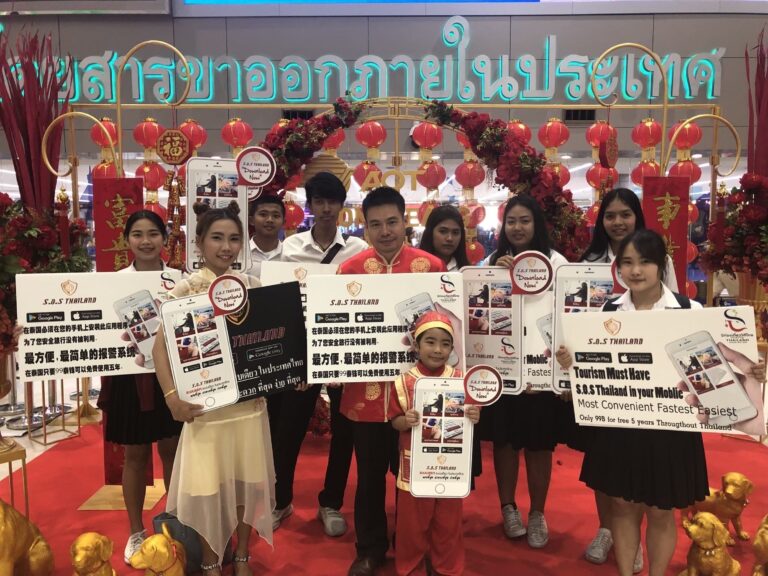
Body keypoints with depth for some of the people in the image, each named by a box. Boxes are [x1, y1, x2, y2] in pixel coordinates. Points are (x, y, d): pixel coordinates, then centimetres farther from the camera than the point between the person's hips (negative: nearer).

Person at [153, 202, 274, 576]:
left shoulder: (251, 286, 2)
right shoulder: (185, 290, -7)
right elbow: (161, 346, -10)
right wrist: (172, 396, -20)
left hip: (249, 399, 3)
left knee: (247, 479, 13)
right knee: (208, 484, 7)